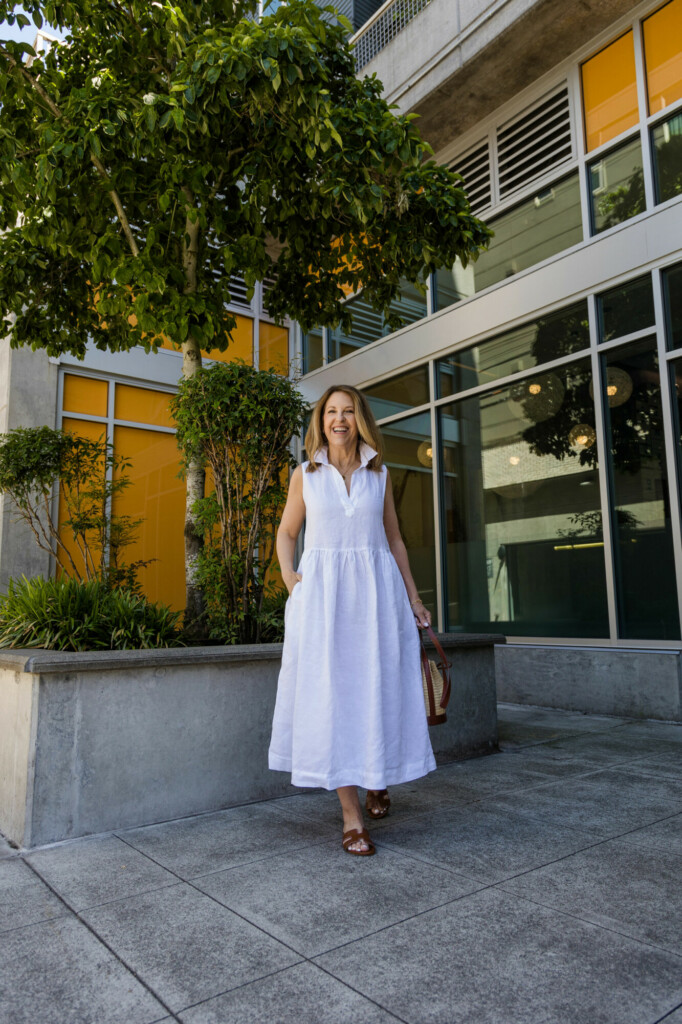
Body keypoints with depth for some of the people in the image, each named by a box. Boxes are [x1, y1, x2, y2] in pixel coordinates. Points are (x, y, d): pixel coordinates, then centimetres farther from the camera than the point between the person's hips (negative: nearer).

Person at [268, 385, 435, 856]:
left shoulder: (379, 474, 10)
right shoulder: (305, 475, 8)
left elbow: (394, 538, 14)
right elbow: (287, 533, 16)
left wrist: (412, 596, 10)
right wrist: (288, 576, -1)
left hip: (376, 589, 1)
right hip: (322, 592, -1)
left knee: (379, 690, 4)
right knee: (331, 693, -4)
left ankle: (379, 779, 33)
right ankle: (352, 814, 5)